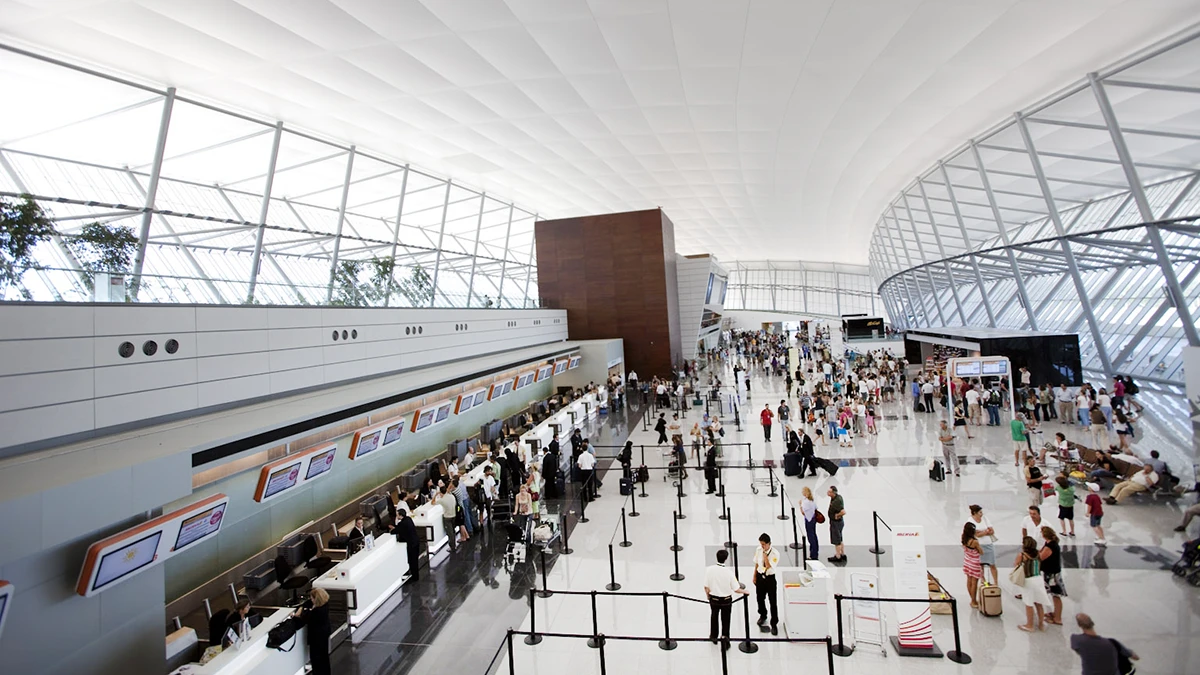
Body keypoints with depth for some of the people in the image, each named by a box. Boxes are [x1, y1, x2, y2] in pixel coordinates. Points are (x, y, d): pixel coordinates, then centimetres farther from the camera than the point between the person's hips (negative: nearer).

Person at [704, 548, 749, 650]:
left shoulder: (709, 569, -20)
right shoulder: (729, 572, -22)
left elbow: (706, 587, -12)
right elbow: (736, 589, -13)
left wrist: (708, 596, 9)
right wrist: (745, 591, 7)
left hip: (714, 599, 2)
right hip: (726, 600, -2)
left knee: (714, 617, 25)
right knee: (725, 620, 17)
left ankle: (713, 636, 43)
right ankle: (724, 637, 7)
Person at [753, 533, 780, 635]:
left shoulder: (775, 553, -21)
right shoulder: (758, 550, -8)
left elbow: (768, 566, -28)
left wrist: (765, 554, -30)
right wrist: (755, 576, 9)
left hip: (770, 578, -4)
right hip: (760, 577, 4)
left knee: (773, 602, 2)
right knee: (760, 598, 19)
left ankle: (774, 624, 18)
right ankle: (763, 616, 46)